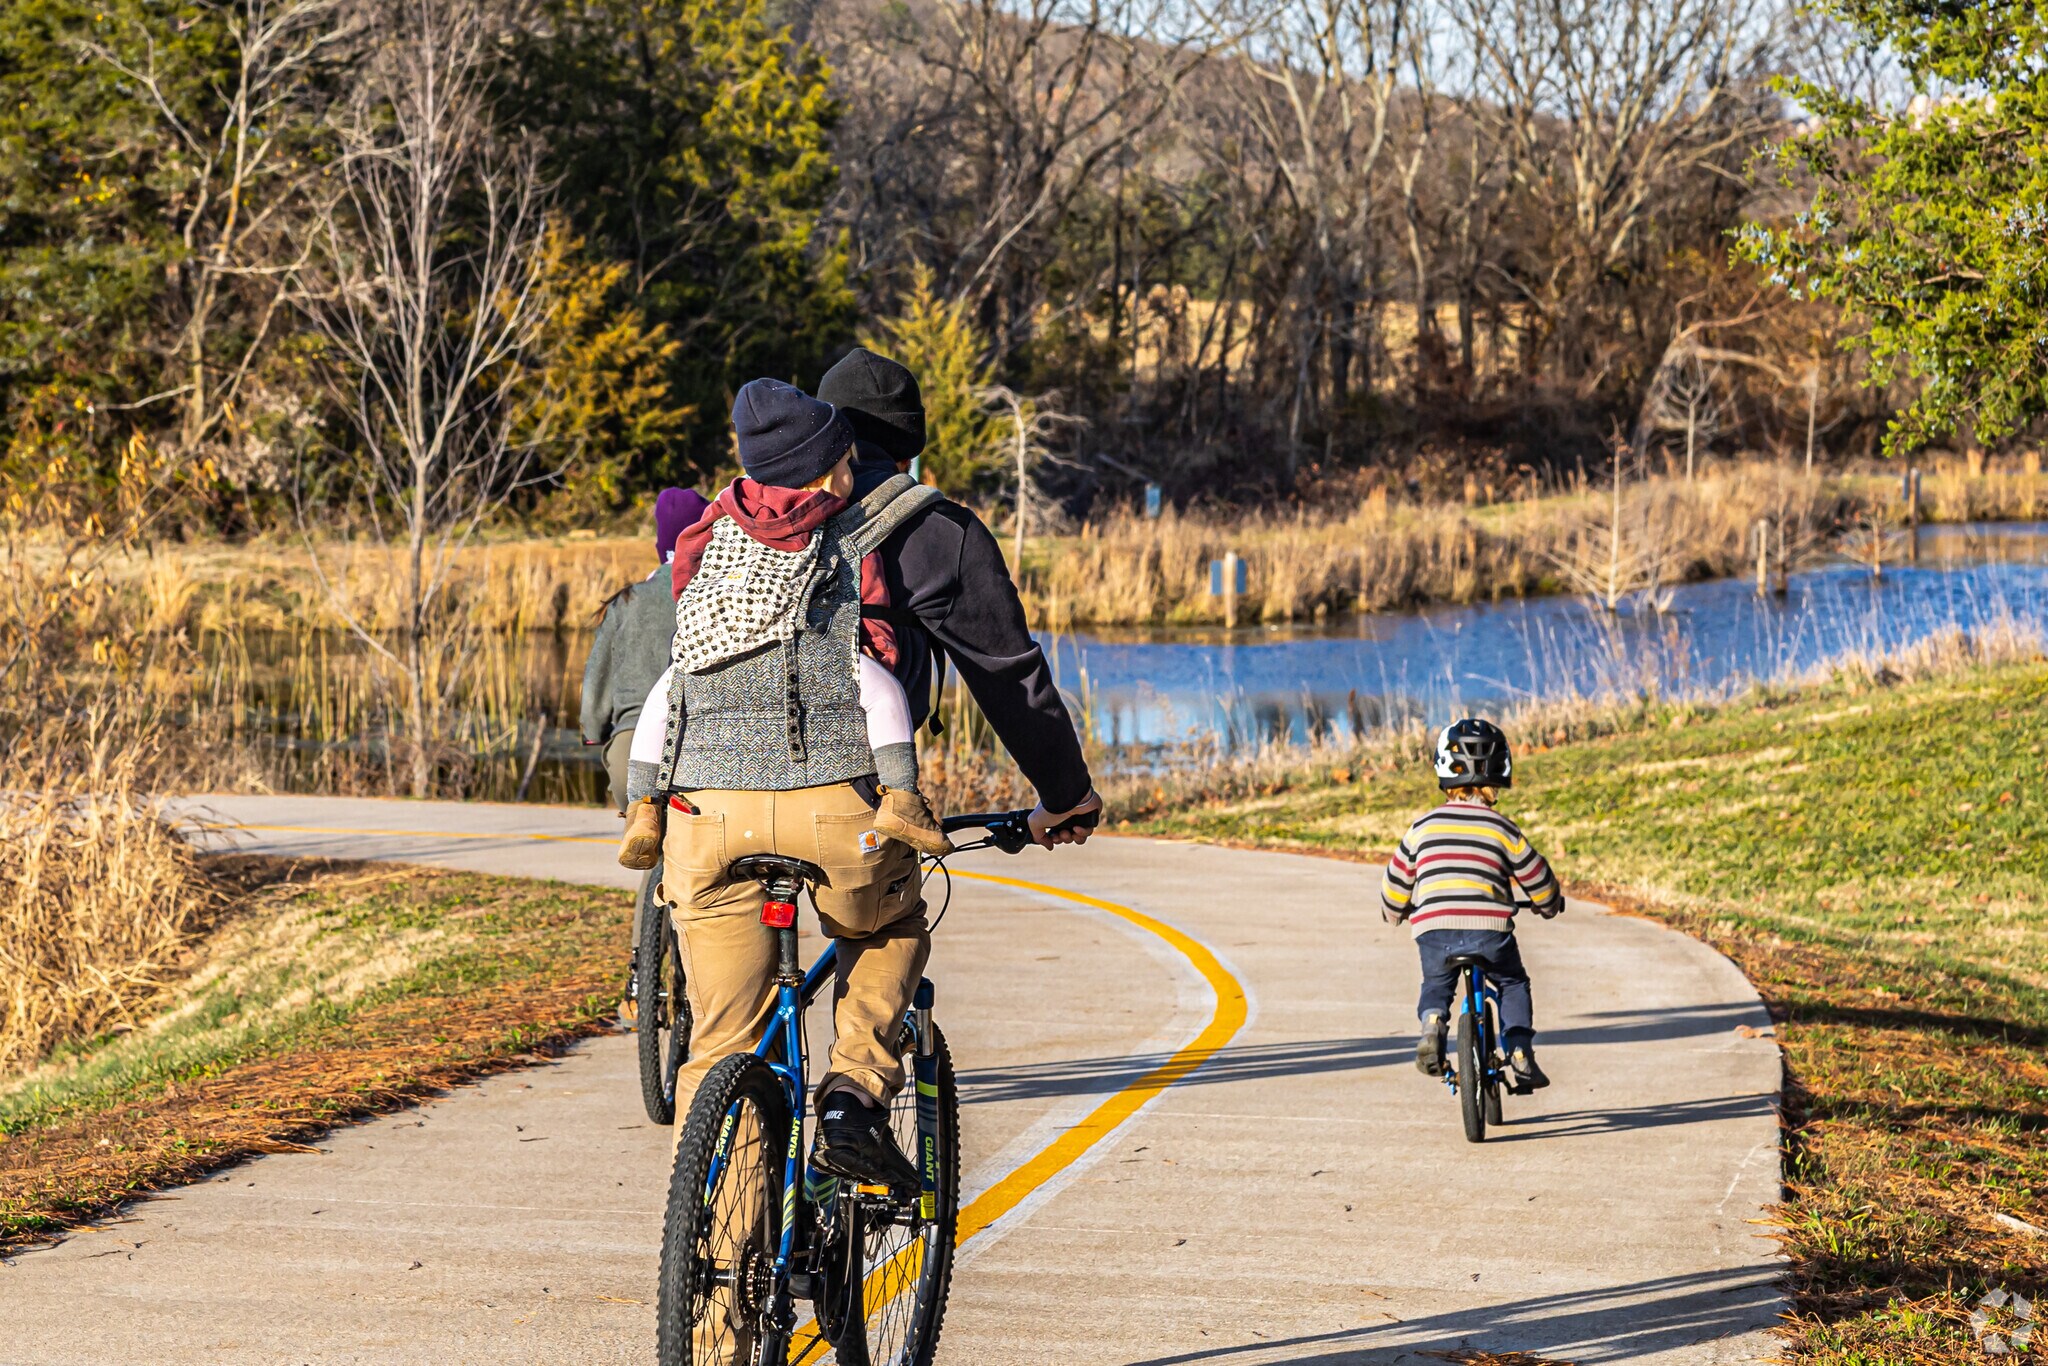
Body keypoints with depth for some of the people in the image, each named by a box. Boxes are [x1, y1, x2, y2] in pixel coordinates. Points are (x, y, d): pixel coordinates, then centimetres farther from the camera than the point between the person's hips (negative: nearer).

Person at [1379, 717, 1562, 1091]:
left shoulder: (1423, 828, 10)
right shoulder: (1501, 828, 4)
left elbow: (1396, 882, 19)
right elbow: (1538, 878, 13)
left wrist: (1395, 913, 40)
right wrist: (1549, 905, 35)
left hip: (1433, 933, 1)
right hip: (1489, 932, -1)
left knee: (1436, 986, 25)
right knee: (1513, 984, 23)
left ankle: (1433, 1023, -8)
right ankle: (1520, 1053, 7)